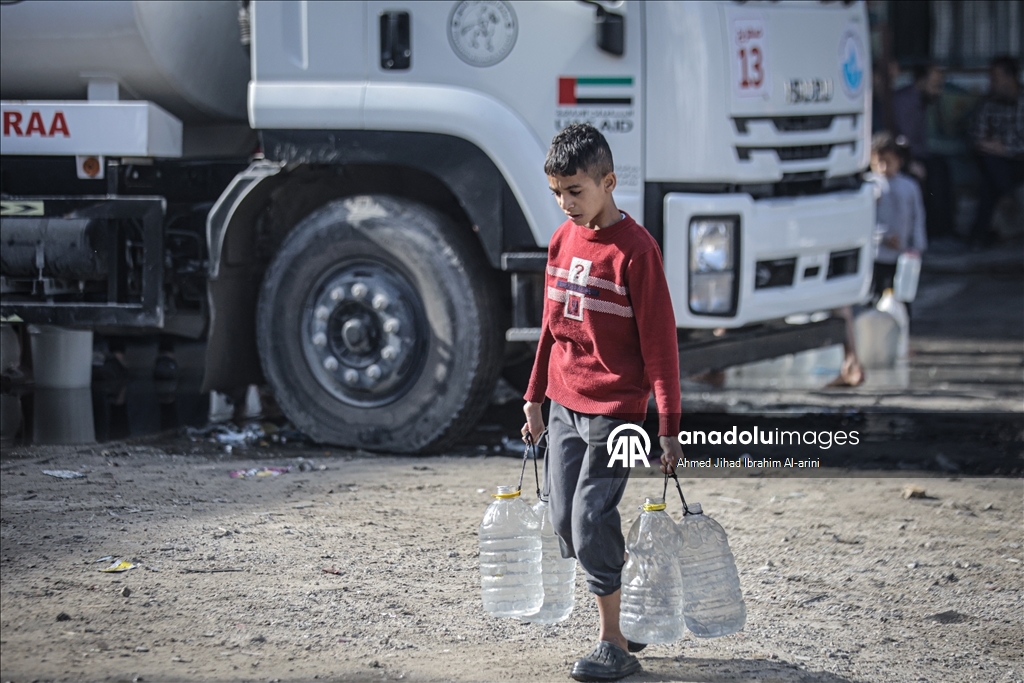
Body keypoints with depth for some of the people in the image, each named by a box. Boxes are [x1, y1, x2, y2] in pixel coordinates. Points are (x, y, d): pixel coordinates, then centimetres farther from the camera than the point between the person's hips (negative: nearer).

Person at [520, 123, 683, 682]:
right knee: (566, 524, 8)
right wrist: (535, 396, 18)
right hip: (564, 405, 7)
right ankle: (622, 618, 23)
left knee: (592, 522, -10)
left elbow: (660, 341, -14)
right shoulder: (562, 241, 8)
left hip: (615, 410, -7)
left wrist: (669, 426, -15)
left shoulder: (634, 249, -14)